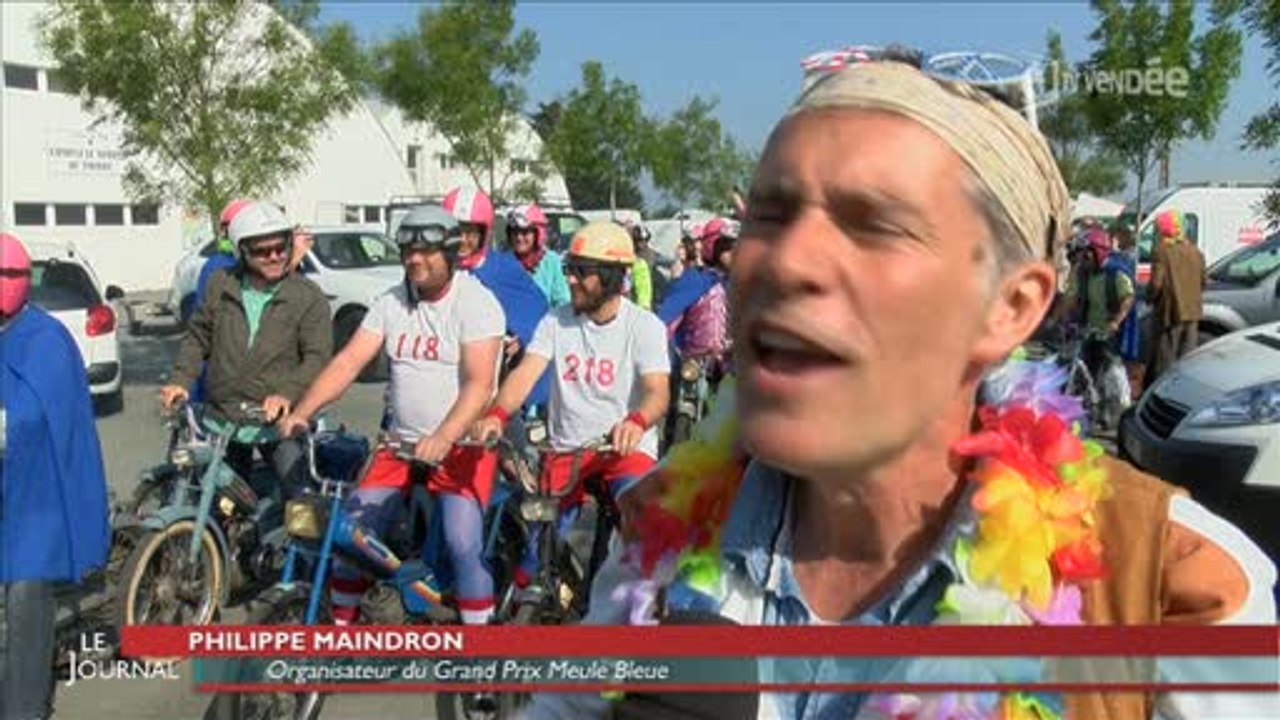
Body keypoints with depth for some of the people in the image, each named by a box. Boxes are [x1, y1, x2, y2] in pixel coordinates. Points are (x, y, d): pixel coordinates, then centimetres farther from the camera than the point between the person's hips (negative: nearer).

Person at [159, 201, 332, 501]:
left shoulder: (309, 298, -4)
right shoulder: (222, 285, 7)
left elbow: (318, 356, -10)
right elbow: (198, 336, 14)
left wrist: (287, 393, -25)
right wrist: (180, 379, 0)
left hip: (278, 420, -3)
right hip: (221, 420, 4)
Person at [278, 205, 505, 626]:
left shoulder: (476, 302, -11)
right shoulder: (391, 303, 6)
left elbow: (479, 383, -21)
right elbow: (348, 362, -1)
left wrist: (443, 439, -34)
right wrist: (301, 413, -13)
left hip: (463, 445, -5)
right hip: (401, 445, 5)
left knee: (462, 544, -19)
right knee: (352, 530, -3)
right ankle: (341, 625, 16)